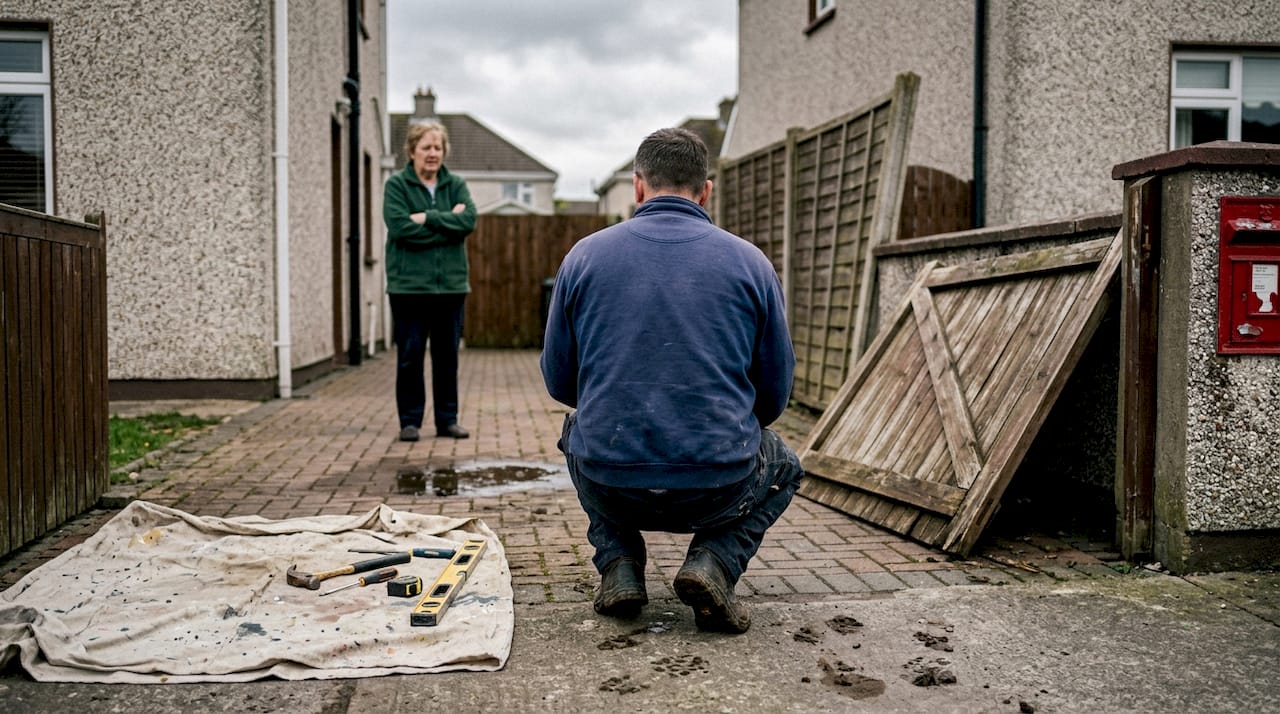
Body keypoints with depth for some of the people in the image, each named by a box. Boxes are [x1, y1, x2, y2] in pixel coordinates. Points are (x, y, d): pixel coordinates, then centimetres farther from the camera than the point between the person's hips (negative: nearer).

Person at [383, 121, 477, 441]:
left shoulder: (456, 185, 10)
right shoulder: (396, 185, 0)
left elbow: (469, 220, -7)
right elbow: (401, 228, -15)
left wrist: (428, 218, -15)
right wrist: (448, 224, -10)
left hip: (451, 283, 3)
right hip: (409, 284, -3)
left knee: (447, 355, 8)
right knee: (410, 355, 1)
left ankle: (447, 420, 18)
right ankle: (410, 421, 12)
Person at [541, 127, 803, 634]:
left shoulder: (584, 256, 1)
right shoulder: (750, 262, 0)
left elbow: (558, 382, 10)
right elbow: (774, 396, 7)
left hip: (610, 490, 2)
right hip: (719, 490, -1)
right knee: (784, 468, 34)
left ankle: (619, 566, 15)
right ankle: (714, 562, 5)